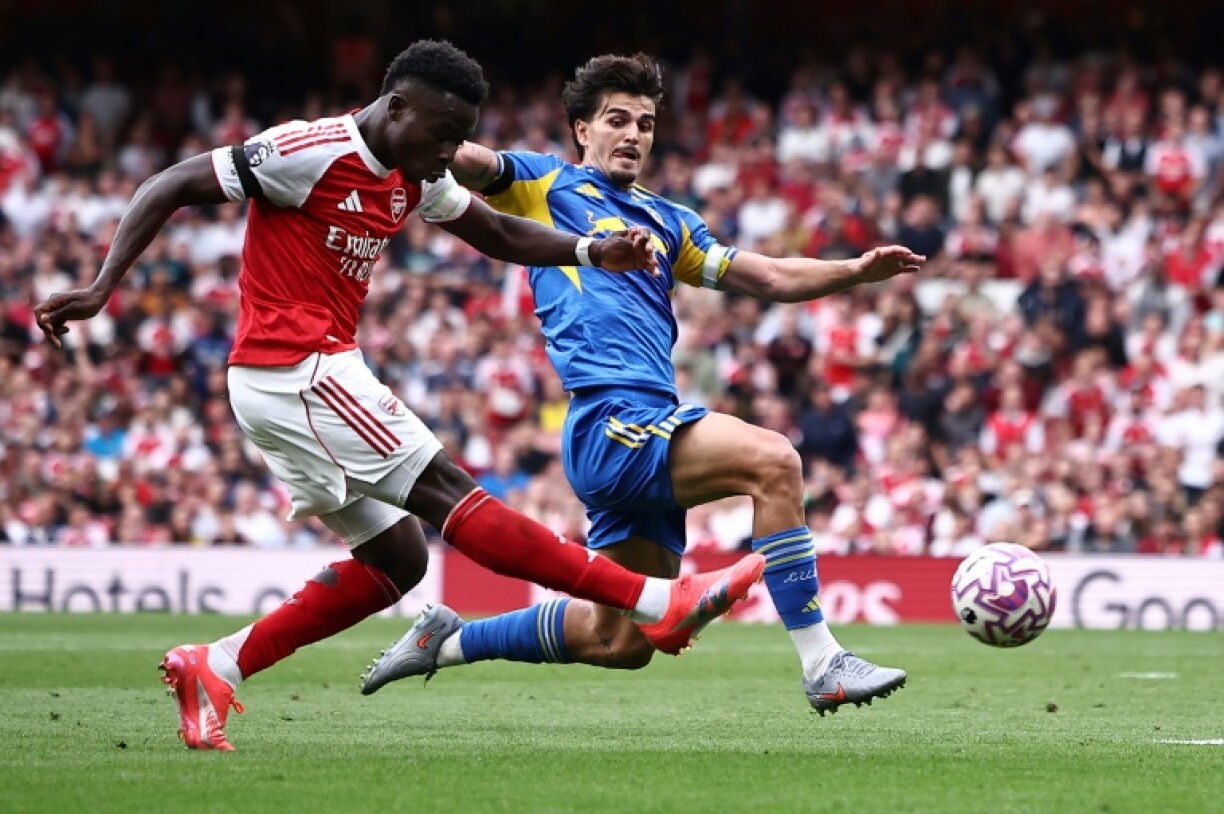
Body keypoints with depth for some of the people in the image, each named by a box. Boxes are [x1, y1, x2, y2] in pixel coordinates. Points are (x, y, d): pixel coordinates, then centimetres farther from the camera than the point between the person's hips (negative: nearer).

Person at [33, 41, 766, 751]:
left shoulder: (415, 180, 11)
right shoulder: (312, 152, -14)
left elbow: (499, 234, 22)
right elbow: (169, 188, -14)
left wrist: (590, 252, 4)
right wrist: (102, 289, -21)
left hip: (316, 379, 10)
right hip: (296, 372, -10)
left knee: (398, 559, 8)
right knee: (451, 495, -12)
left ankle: (215, 668, 6)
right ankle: (659, 603, -15)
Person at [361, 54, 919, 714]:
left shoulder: (665, 223, 27)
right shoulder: (548, 185, 10)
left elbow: (773, 278, 25)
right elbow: (468, 164, -8)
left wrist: (857, 270, 9)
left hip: (646, 435, 8)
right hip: (610, 418, -8)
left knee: (620, 642, 10)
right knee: (772, 460, -27)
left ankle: (445, 641, 27)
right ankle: (822, 666, -28)